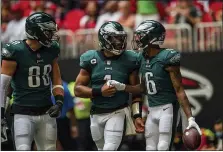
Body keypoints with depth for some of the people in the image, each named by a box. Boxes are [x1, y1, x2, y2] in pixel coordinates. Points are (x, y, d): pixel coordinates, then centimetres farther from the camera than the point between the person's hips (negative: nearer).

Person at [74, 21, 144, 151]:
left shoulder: (129, 60, -4)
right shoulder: (91, 60, -3)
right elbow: (78, 90, 0)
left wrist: (137, 115, -8)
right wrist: (99, 91, -15)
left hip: (118, 112, -2)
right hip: (97, 114, 2)